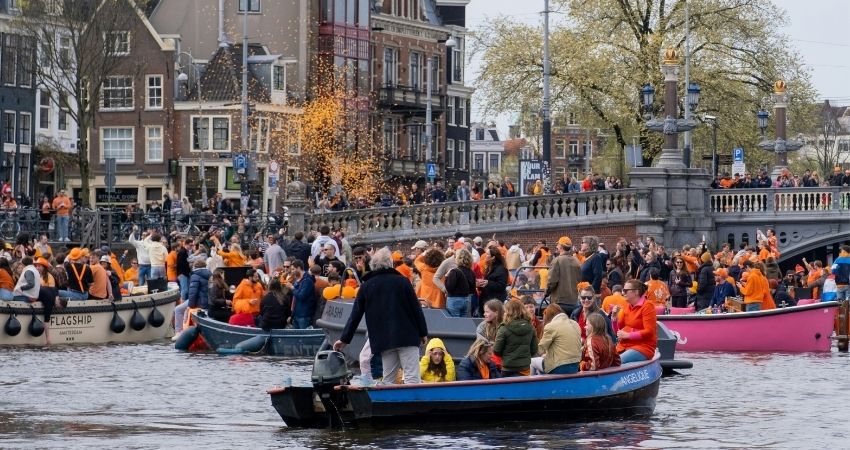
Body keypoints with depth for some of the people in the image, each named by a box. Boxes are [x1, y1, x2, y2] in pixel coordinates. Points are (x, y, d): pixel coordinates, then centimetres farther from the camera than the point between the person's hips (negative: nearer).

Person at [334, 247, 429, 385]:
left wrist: (344, 339, 17)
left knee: (388, 380, 9)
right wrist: (423, 333, 10)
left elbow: (355, 315, 9)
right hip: (407, 336, -3)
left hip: (383, 340, 3)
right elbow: (416, 308, 1)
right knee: (412, 378, -6)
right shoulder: (402, 281, 0)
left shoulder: (366, 286, 7)